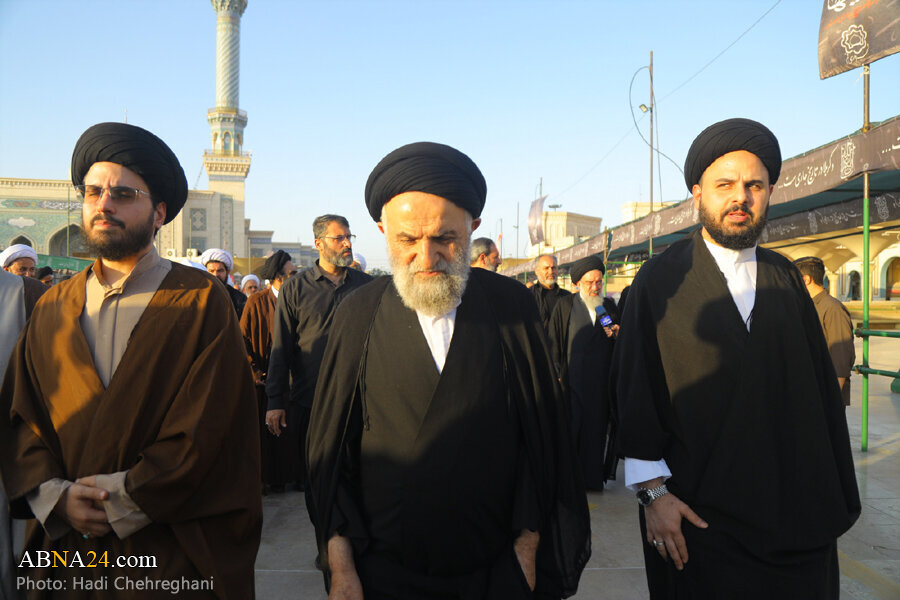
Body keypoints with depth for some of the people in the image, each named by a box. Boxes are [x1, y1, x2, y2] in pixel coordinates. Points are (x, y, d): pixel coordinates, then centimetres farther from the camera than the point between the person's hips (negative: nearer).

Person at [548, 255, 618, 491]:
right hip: (573, 380, -3)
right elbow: (554, 341, -1)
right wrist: (557, 374, -8)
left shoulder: (609, 306, 11)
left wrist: (617, 334, -6)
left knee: (598, 429, 6)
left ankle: (594, 476, 17)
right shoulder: (565, 305, 1)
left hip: (601, 382, 3)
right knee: (571, 428, -2)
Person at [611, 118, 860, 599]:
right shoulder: (659, 280, -7)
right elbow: (633, 391, -10)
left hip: (794, 506, 4)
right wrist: (653, 492, -13)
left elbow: (819, 384, 7)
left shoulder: (784, 278, 5)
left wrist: (834, 494, 7)